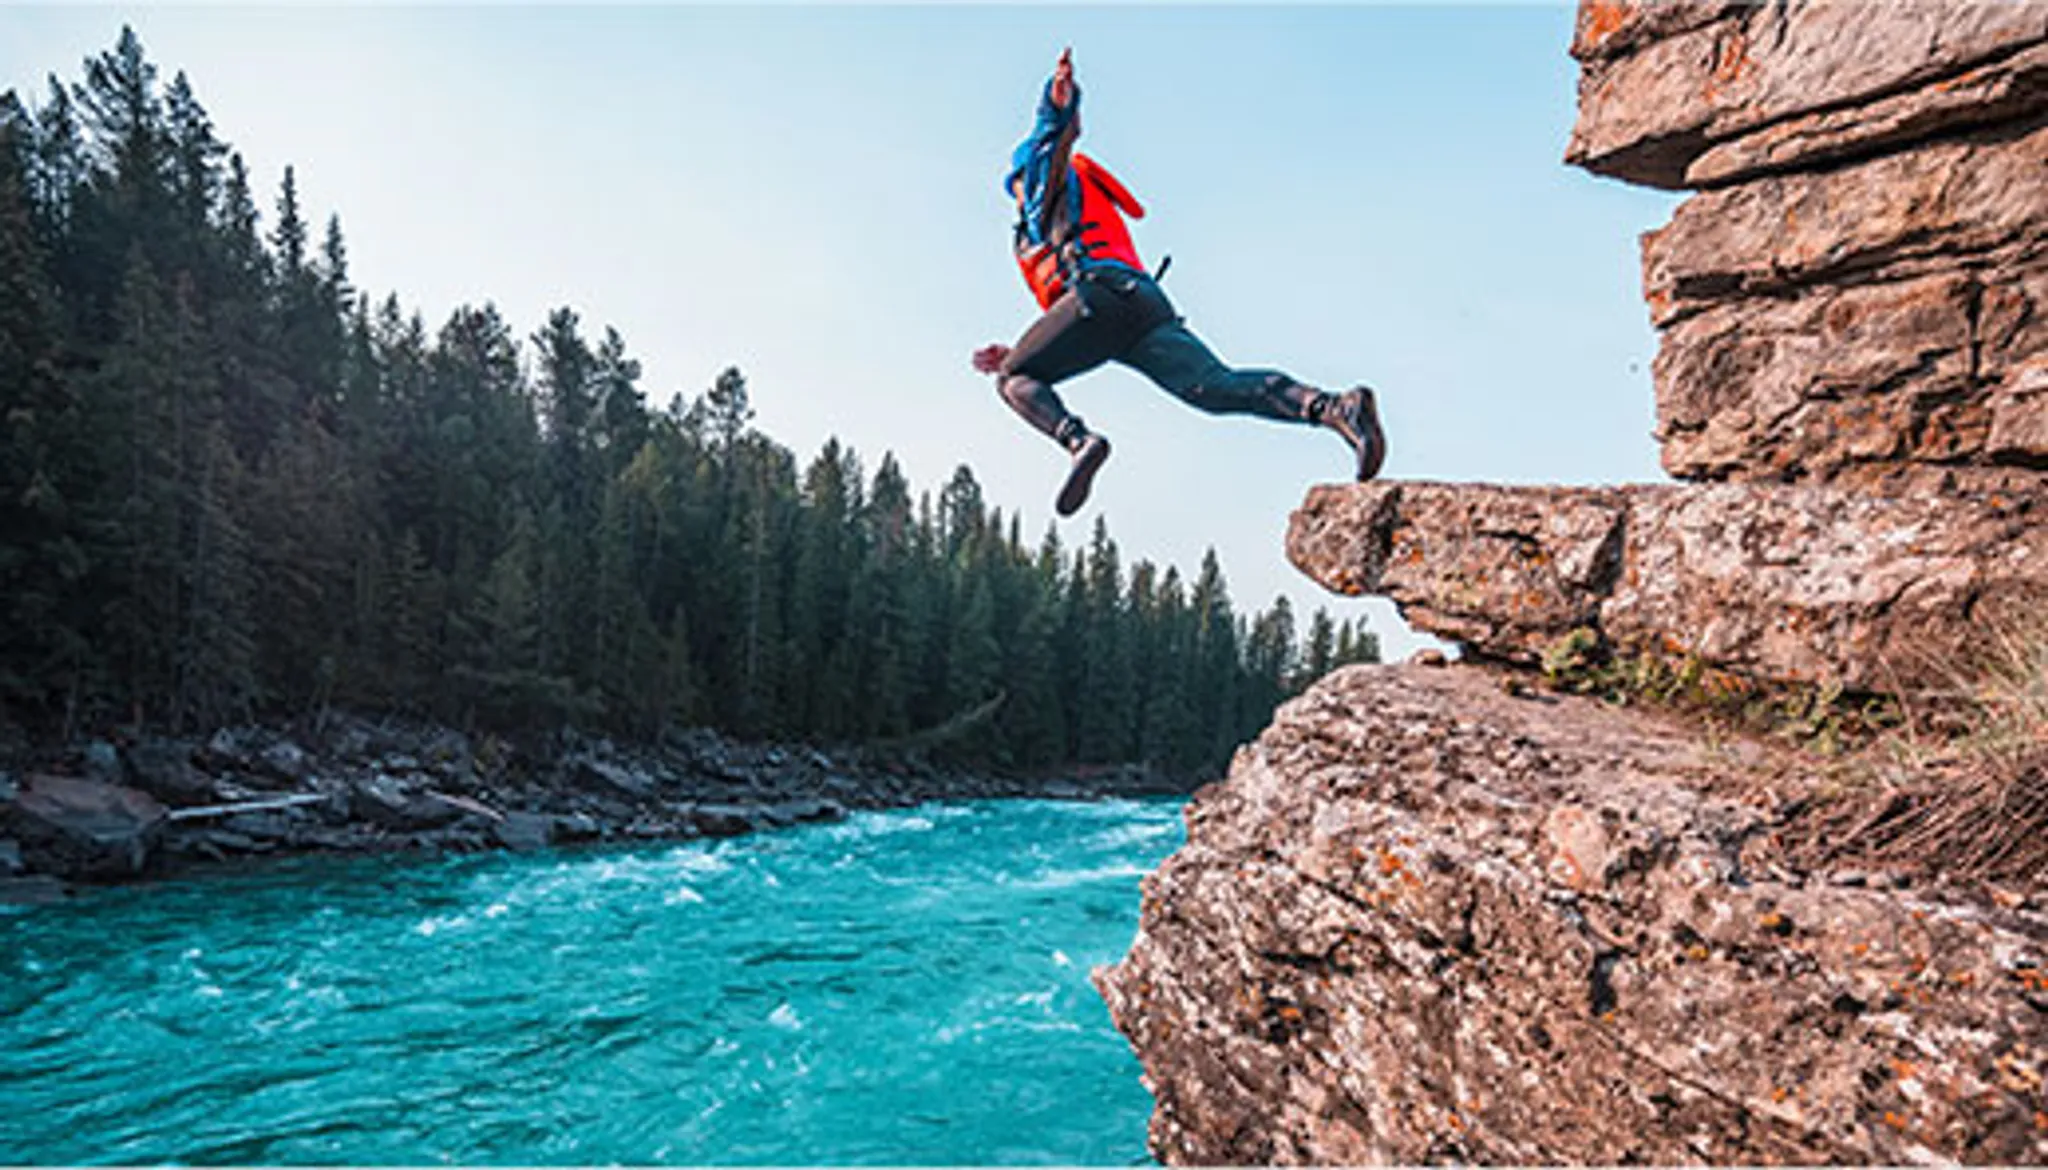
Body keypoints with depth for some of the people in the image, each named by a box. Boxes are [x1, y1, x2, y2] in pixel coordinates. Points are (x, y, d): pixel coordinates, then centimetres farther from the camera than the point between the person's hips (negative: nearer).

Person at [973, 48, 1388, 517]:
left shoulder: (1042, 173, 27)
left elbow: (1053, 132, 3)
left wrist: (1060, 97, -18)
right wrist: (1017, 354, 46)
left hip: (1099, 291, -7)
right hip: (1149, 300, 7)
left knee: (1013, 379, 3)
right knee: (1218, 386, -13)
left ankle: (1078, 440, -26)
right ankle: (1336, 407, -33)